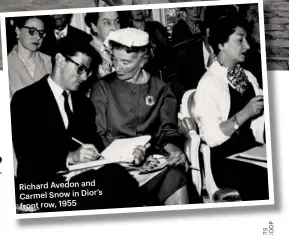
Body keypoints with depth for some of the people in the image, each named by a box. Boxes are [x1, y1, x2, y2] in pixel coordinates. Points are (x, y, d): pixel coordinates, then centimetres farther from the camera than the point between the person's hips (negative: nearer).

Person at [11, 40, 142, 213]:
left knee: (123, 182, -27)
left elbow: (95, 144, 13)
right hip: (42, 184, -6)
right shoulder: (25, 99, -1)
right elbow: (27, 157, -11)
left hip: (82, 176, 6)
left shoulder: (83, 103, 21)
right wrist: (70, 157, -23)